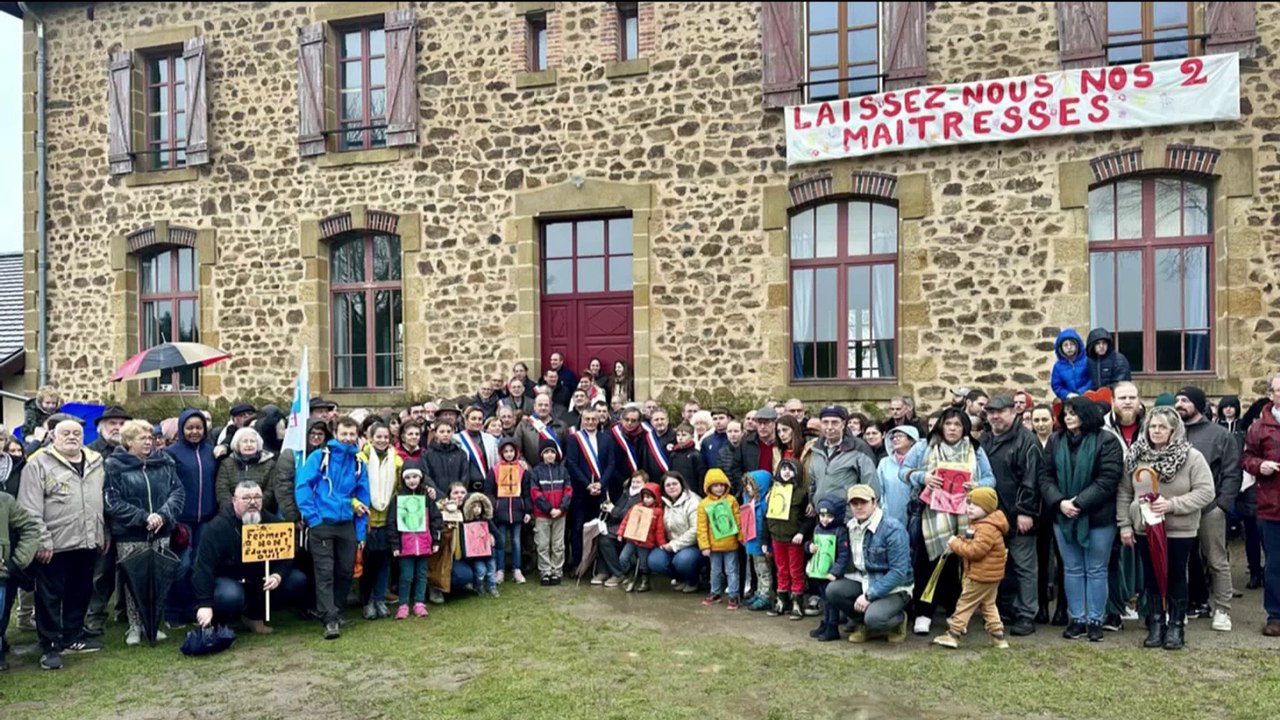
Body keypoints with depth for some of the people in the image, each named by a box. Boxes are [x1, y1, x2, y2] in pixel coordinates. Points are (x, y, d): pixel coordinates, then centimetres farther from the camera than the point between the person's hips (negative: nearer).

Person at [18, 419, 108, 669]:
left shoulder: (96, 463, 11)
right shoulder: (38, 464, -6)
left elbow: (105, 501, 16)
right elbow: (30, 510, -11)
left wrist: (106, 534, 13)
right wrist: (41, 541, -15)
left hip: (87, 543, 5)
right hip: (54, 545, -5)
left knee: (80, 593, 15)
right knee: (50, 597, 3)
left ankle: (73, 637, 29)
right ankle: (50, 646, 13)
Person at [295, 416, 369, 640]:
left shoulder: (358, 463, 9)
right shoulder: (319, 457, -3)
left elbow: (362, 497, 12)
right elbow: (302, 486, -8)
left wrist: (360, 532, 8)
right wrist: (312, 517, -14)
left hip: (346, 524, 4)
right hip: (322, 523, -4)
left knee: (345, 571, 8)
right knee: (325, 572, -6)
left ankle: (335, 611, 26)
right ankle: (330, 620, -7)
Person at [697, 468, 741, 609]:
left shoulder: (731, 500, -4)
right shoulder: (703, 504, -4)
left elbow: (738, 520, -1)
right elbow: (702, 527, -3)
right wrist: (704, 545, -6)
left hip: (730, 544, -1)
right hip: (714, 545, 1)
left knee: (731, 571, 5)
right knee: (715, 571, 16)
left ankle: (733, 596, 14)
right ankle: (716, 594, 31)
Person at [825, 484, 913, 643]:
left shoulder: (893, 529, -20)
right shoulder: (850, 527, 0)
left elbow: (899, 572, -23)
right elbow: (850, 561, 11)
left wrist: (869, 595, -24)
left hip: (894, 588, -6)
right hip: (864, 582, 6)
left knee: (874, 618, -31)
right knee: (833, 590, -18)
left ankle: (898, 619, 5)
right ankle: (863, 624, 7)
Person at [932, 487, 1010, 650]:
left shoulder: (987, 529, -23)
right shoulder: (979, 524, 13)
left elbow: (975, 550, -29)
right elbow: (971, 545, 18)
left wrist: (955, 544, -18)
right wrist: (957, 543, -2)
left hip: (981, 577, -11)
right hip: (988, 576, 11)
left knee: (965, 603, -3)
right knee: (988, 605, 16)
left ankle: (953, 635, 2)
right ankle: (998, 636, 20)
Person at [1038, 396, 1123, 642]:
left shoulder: (1106, 441, -8)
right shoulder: (1055, 440, 6)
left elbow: (1108, 479, -16)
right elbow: (1045, 475, 2)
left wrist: (1080, 503, -20)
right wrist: (1059, 502, -13)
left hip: (1098, 518, -4)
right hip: (1063, 516, 4)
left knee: (1096, 571, 7)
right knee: (1072, 569, 12)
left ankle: (1095, 620, 16)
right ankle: (1076, 618, 21)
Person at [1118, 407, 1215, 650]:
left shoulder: (1191, 457, -10)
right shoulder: (1136, 456, 0)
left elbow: (1206, 492, -13)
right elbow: (1124, 493, 5)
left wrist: (1172, 504, -22)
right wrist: (1124, 524, 1)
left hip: (1179, 531, -3)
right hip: (1145, 528, 3)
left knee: (1175, 578, 9)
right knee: (1151, 577, 11)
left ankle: (1175, 626, 22)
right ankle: (1155, 625, 23)